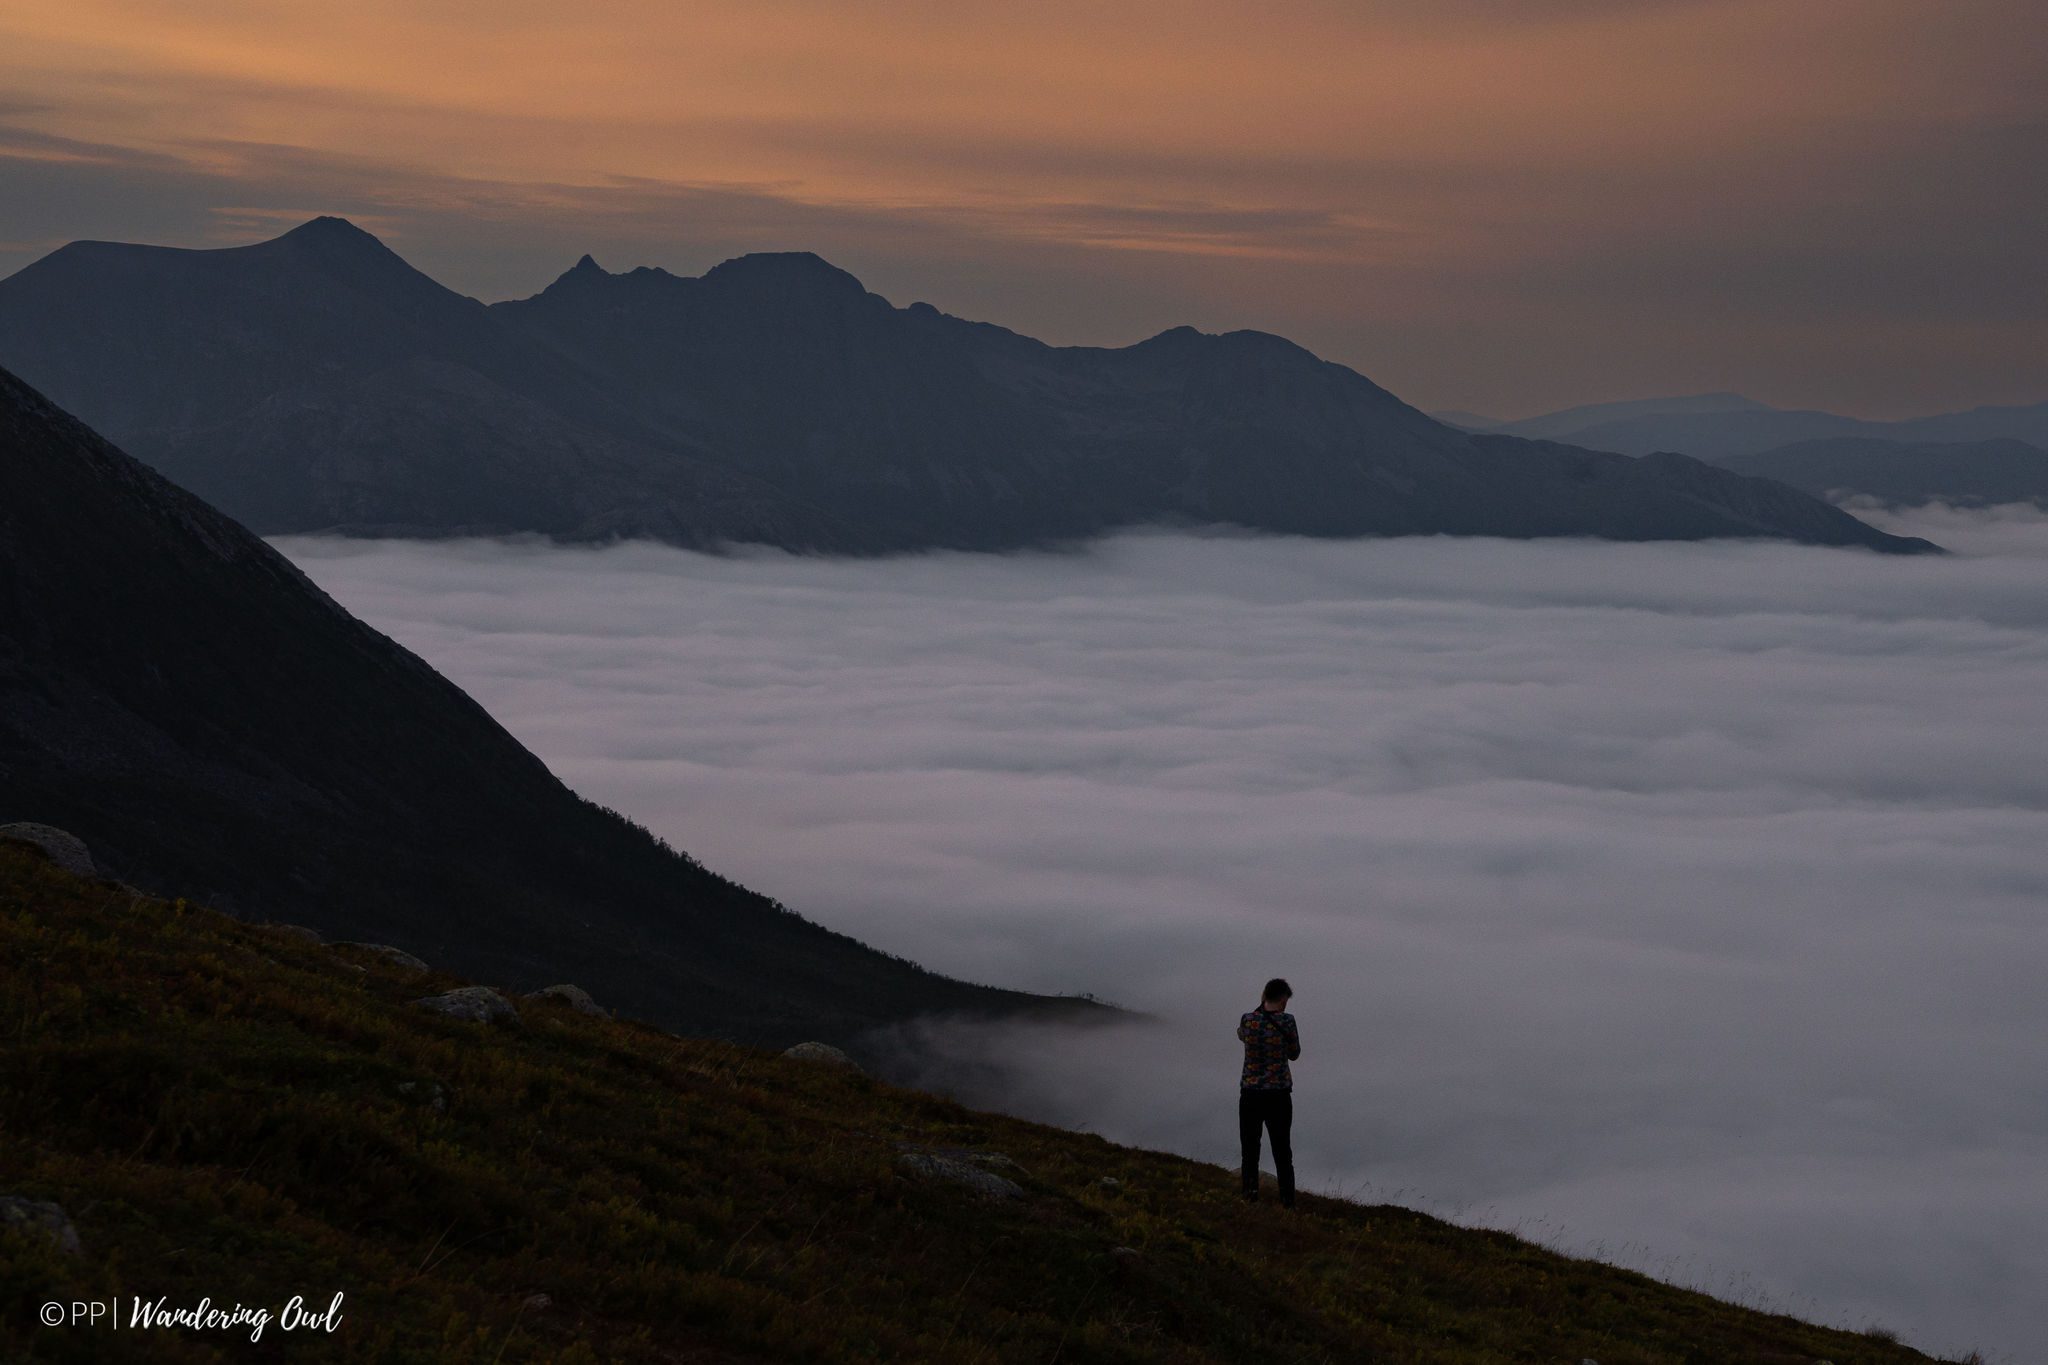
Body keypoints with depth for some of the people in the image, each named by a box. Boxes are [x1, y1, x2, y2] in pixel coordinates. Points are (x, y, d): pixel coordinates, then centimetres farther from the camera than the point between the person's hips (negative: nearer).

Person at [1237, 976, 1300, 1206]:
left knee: (1250, 1148, 15)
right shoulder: (1286, 1021, -11)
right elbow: (1294, 1053, 3)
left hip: (1250, 1094, 1)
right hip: (1279, 1095, -1)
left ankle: (1250, 1192, 9)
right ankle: (1287, 1201, 11)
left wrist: (1261, 1008, 13)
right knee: (1282, 1152, 10)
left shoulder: (1248, 1019, -5)